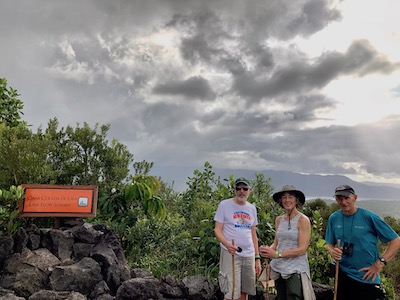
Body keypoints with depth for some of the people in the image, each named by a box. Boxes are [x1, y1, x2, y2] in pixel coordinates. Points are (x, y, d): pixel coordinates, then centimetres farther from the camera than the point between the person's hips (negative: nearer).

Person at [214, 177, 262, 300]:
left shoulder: (252, 208, 12)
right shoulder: (224, 204, -4)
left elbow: (253, 234, 16)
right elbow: (217, 230, -6)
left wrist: (257, 258, 12)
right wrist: (227, 244, -25)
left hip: (249, 255, 5)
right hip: (230, 254, -5)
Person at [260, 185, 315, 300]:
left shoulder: (303, 220, -10)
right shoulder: (279, 219, 6)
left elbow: (302, 249, -15)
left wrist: (276, 254, -20)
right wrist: (268, 249, -10)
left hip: (295, 270, -5)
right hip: (279, 268, 5)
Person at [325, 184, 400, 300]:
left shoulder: (369, 217, -13)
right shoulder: (333, 218, -1)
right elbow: (330, 244, 11)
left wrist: (380, 263, -14)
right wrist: (332, 252, -11)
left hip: (367, 279, -3)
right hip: (342, 276, 4)